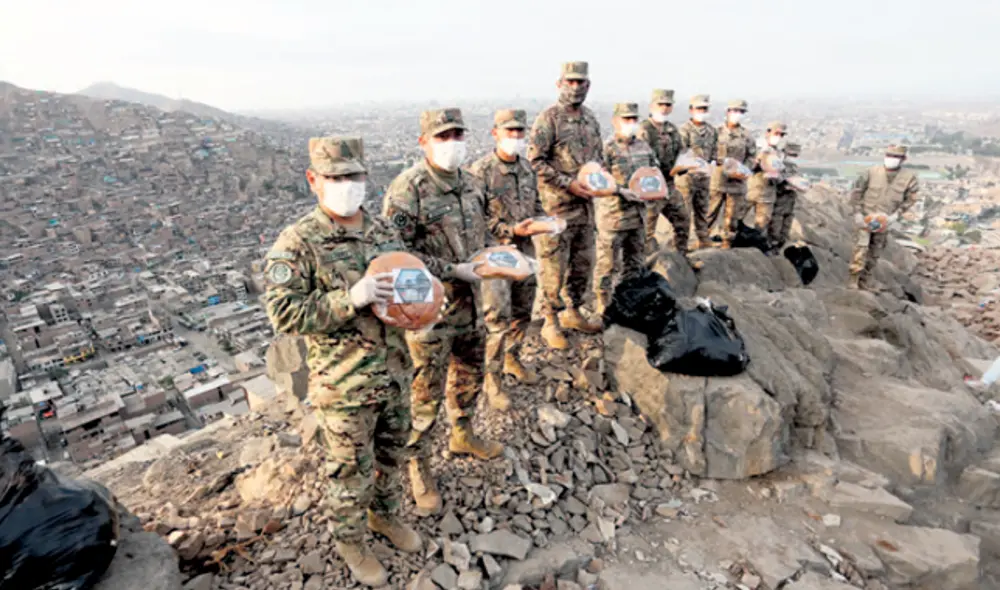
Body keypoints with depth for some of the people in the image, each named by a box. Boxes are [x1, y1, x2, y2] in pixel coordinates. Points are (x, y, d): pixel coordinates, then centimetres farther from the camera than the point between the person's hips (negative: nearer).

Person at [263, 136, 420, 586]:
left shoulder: (382, 229, 4)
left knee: (391, 455, 24)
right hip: (345, 385, -5)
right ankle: (349, 542, 40)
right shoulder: (297, 243, -15)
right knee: (351, 470, 14)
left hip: (396, 373, 6)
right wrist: (350, 298, -30)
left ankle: (385, 515, 51)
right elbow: (283, 313, -21)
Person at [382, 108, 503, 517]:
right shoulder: (406, 190, -17)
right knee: (426, 390, 4)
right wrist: (453, 271, -21)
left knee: (469, 373, 22)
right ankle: (418, 467, 24)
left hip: (468, 301, 8)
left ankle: (462, 436, 47)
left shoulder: (471, 184, 7)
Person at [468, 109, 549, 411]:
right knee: (498, 318, -4)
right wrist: (510, 231, -23)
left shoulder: (526, 168, 9)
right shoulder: (481, 171, -13)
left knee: (523, 311, 17)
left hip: (524, 250, 7)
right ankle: (492, 379, 11)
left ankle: (512, 359, 40)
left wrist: (544, 221, -2)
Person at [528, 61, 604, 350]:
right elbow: (535, 161, -13)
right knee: (554, 267, -2)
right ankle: (551, 323, 10)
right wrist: (568, 184, -18)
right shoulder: (548, 118, -8)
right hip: (557, 205, -7)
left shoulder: (591, 119, 14)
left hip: (585, 204, 7)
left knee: (583, 262, 14)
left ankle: (573, 312, 30)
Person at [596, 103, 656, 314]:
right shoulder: (607, 148, -10)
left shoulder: (644, 147, 11)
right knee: (607, 264, -2)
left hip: (638, 214, 7)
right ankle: (603, 307, 9)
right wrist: (622, 191, -23)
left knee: (634, 263, 17)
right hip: (613, 215, -7)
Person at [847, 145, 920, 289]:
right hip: (864, 218, -3)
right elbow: (856, 191, -5)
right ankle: (853, 281, -7)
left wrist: (896, 215, -10)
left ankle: (864, 284, 22)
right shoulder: (872, 172, -12)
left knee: (874, 254, 10)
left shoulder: (909, 177, -6)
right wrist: (857, 213, -10)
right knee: (861, 248, -14)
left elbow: (910, 198, 2)